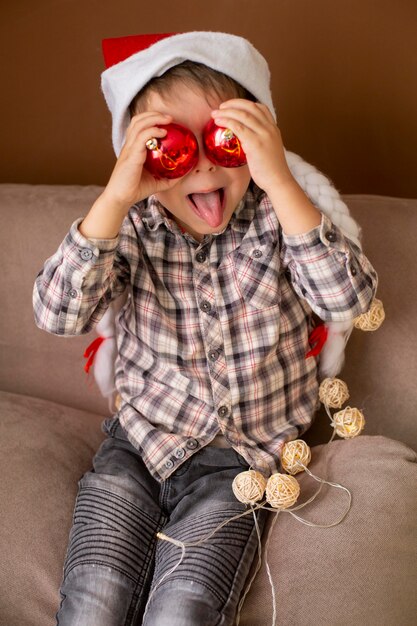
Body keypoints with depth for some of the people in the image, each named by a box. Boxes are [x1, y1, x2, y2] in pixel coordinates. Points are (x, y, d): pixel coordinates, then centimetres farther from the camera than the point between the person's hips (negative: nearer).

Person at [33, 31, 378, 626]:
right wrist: (114, 198, -30)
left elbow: (348, 299, -23)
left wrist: (280, 181, -32)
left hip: (242, 453, -1)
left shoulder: (276, 215, -8)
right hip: (138, 440, 2)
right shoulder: (132, 225, -6)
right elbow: (58, 314, -19)